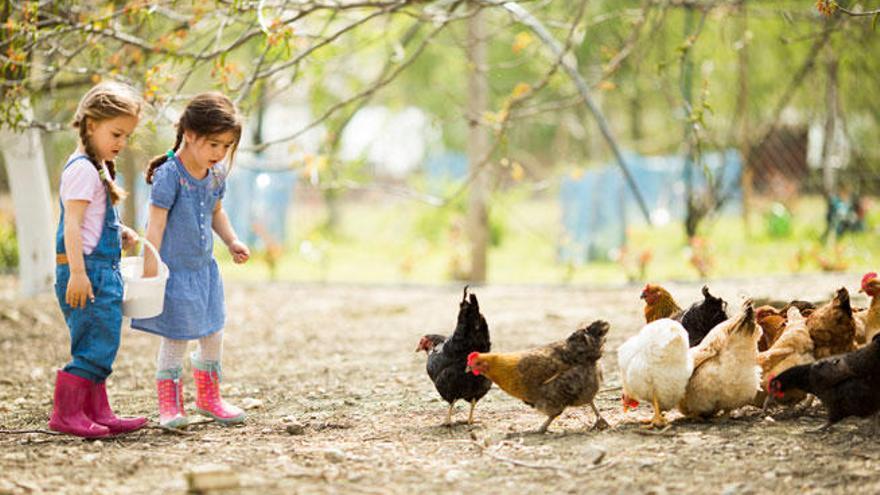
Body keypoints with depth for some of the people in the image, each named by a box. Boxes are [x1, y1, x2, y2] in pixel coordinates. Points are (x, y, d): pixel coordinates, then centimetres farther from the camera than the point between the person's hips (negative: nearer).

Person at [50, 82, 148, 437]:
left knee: (98, 348, 13)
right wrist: (77, 272, -27)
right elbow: (72, 224, -21)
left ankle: (98, 414, 19)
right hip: (87, 269, -11)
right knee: (96, 346, -10)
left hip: (102, 271, 11)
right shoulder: (82, 169, -14)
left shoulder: (98, 168, 18)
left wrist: (120, 233, 14)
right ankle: (66, 415, -6)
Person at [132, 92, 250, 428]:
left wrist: (232, 242, 7)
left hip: (204, 266, 7)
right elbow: (156, 224, -21)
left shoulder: (217, 174, 3)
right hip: (175, 269, -7)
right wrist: (150, 268, -23)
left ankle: (208, 397, 32)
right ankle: (170, 403, 14)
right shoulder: (169, 174, -20)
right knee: (176, 337, -1)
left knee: (213, 334, 14)